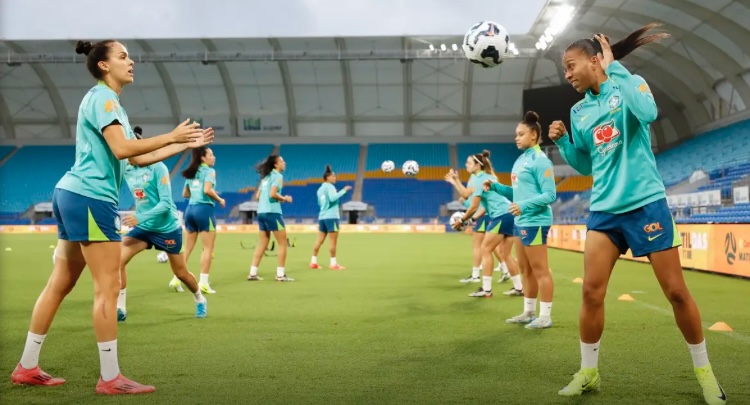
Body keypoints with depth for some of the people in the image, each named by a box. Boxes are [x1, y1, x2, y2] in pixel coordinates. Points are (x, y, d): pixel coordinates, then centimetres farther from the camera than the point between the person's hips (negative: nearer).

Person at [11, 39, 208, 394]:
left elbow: (139, 158, 18)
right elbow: (121, 149, -22)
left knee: (60, 284, 13)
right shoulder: (101, 96, -9)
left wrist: (185, 144, 15)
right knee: (108, 288, -8)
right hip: (89, 197, -10)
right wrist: (171, 136, -16)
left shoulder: (109, 101, 20)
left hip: (73, 194, 10)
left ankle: (27, 367, 20)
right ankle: (110, 378, -3)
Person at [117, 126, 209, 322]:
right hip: (143, 226, 5)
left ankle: (200, 300, 35)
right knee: (118, 260, -16)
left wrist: (140, 218, -30)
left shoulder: (157, 167, -18)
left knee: (180, 272, 8)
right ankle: (120, 309, -7)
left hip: (167, 227, -5)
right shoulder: (127, 170, -2)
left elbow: (166, 203, -23)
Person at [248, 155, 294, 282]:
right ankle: (280, 274, 0)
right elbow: (272, 194, -20)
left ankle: (252, 273, 10)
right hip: (272, 212, -8)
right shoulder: (277, 176, -7)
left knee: (263, 244, 13)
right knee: (282, 243, 0)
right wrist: (284, 199, -5)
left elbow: (258, 196, 17)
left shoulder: (266, 177, 18)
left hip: (261, 212, 8)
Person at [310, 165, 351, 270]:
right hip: (331, 217, -8)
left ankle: (313, 262, 10)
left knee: (320, 240, 9)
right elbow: (332, 198, -24)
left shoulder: (320, 189, 16)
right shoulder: (329, 186, -8)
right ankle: (333, 263, 0)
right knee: (333, 241, -3)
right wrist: (344, 190, -20)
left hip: (322, 216, 8)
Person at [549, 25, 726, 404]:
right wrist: (563, 141, 1)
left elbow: (648, 112, -27)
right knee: (591, 292, -4)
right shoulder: (579, 111, 10)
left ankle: (704, 370, 20)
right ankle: (588, 372, 11)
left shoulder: (629, 84, -3)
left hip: (646, 204, -4)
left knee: (676, 291, 2)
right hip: (604, 210, 4)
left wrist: (614, 69, -20)